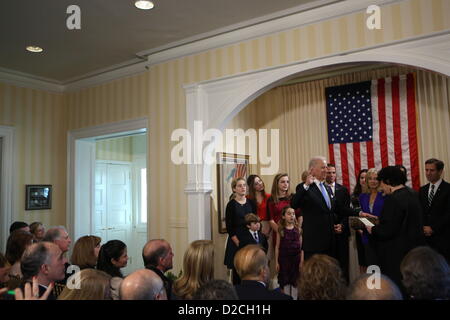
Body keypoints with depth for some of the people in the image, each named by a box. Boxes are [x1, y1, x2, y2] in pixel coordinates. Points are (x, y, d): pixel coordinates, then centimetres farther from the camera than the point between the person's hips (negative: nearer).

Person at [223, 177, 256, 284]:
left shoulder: (251, 203, 7)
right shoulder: (231, 204, -4)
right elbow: (229, 227, -6)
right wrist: (238, 242, -13)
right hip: (236, 242, -3)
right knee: (237, 271, 3)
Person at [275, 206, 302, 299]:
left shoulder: (298, 229, 0)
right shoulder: (281, 230, -3)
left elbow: (301, 246, 2)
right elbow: (277, 247, 0)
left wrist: (301, 261, -2)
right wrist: (276, 262, -1)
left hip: (296, 257, 1)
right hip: (284, 258, -1)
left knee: (295, 281, 6)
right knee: (285, 282, 5)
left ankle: (294, 298, 18)